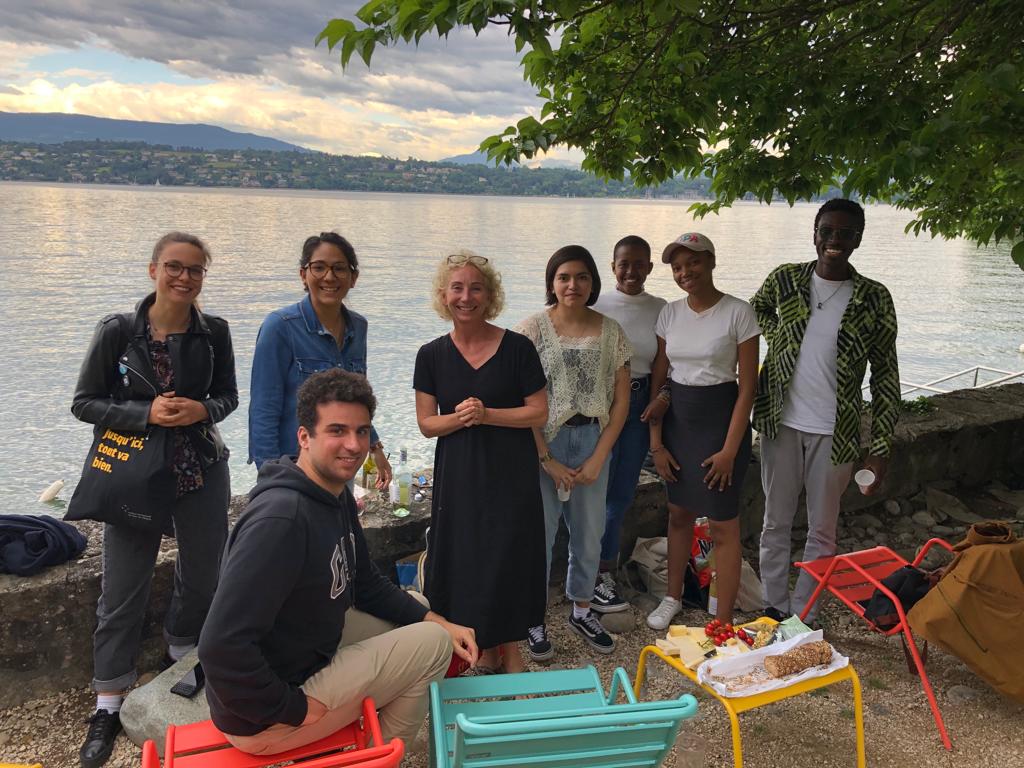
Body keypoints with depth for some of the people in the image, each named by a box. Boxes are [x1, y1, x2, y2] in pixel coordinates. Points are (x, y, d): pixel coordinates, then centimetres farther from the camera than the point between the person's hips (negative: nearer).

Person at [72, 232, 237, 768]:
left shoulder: (214, 332, -4)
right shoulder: (118, 331, -10)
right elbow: (84, 403, -5)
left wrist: (202, 410, -15)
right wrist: (146, 414, -19)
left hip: (202, 472, 2)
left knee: (202, 575, 14)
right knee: (122, 591, 4)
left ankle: (183, 655, 43)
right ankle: (109, 705, 19)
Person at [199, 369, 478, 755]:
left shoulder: (338, 494, 0)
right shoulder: (280, 518, -31)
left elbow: (367, 585, 12)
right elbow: (222, 645, -35)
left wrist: (438, 622, 2)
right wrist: (293, 711, -23)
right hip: (262, 717, -9)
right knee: (432, 644, -6)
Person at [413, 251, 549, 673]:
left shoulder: (516, 347, -6)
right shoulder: (432, 355, 1)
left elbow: (538, 413, -5)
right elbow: (426, 423, 3)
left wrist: (486, 414, -18)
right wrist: (459, 417, -18)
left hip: (510, 474, -2)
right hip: (457, 476, 2)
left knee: (509, 557, 2)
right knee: (466, 562, 5)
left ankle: (511, 652, 20)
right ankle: (485, 652, 24)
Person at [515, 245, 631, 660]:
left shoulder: (610, 331, 3)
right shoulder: (533, 328, -6)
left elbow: (621, 400, 4)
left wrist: (599, 457, -3)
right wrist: (548, 460, -11)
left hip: (593, 440, 3)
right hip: (543, 441, -3)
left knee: (590, 532, 13)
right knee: (539, 532, 1)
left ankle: (581, 610, 34)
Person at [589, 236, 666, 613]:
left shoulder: (661, 310, 3)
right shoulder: (597, 306, -4)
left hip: (641, 406, 3)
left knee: (623, 494, 11)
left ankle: (605, 571, 26)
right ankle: (594, 576, 15)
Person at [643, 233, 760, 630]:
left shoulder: (738, 312, -11)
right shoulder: (670, 313, 3)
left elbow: (747, 387, -10)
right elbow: (657, 379, 7)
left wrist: (730, 450, -14)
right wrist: (656, 443, 2)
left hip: (721, 419, -5)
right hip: (676, 418, 5)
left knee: (722, 523, 1)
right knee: (679, 511, 17)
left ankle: (723, 622, 13)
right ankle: (673, 596, 35)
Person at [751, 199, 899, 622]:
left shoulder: (874, 299, -7)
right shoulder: (785, 279, -2)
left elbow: (885, 374, -2)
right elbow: (759, 306, 22)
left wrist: (881, 446, -5)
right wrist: (778, 338, 4)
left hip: (835, 431, -1)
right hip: (781, 422, 2)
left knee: (822, 531, 10)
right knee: (776, 522, 13)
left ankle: (802, 613, 25)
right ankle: (775, 607, 29)